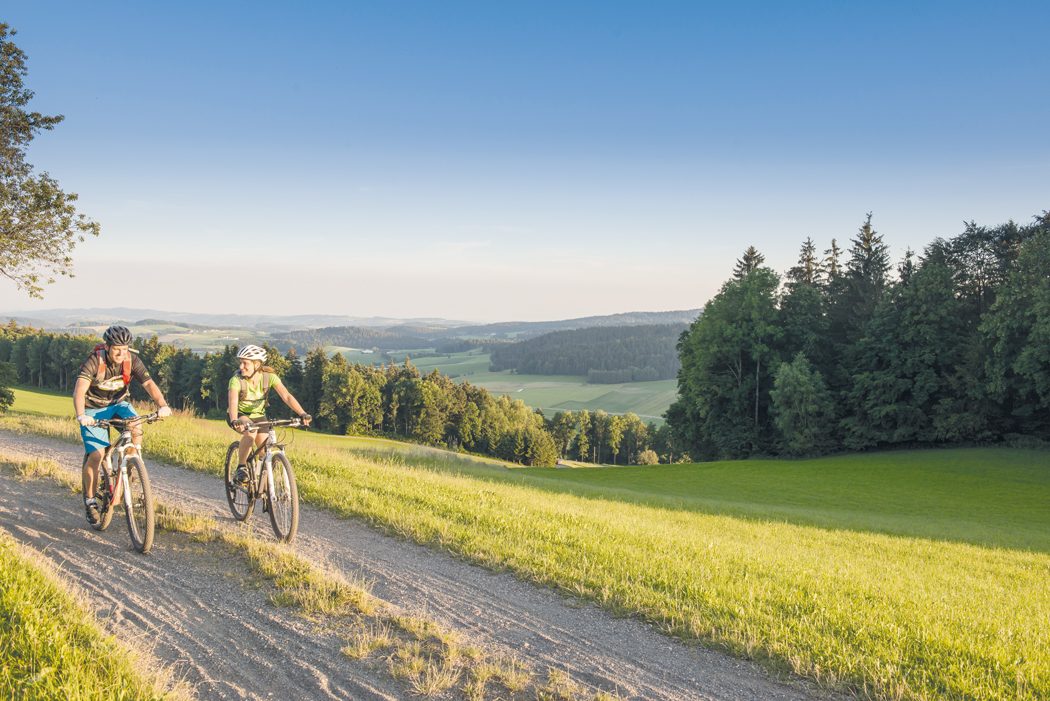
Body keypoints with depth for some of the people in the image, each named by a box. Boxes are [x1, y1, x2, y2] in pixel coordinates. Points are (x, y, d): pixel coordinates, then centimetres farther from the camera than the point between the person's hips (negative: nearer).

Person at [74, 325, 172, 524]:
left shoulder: (131, 360, -15)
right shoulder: (94, 361, -25)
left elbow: (148, 383, -23)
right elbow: (79, 390, -37)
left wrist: (162, 404, -42)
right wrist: (81, 415, -54)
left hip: (118, 404, 3)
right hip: (94, 409, -3)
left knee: (136, 428, -29)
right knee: (96, 456, -14)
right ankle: (90, 499, 8)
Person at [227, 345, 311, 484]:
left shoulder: (269, 377, -20)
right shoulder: (236, 380, -25)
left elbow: (286, 396, -29)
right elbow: (233, 401, -40)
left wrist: (302, 414, -44)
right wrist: (234, 421, -60)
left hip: (258, 415, 3)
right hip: (240, 415, -3)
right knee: (251, 431, -36)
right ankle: (241, 468, -19)